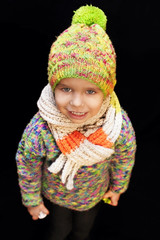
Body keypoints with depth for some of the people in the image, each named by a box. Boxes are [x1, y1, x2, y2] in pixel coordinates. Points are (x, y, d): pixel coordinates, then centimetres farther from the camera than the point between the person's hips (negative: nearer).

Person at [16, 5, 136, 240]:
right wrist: (32, 200, -3)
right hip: (55, 195, -1)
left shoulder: (120, 124, -33)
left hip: (94, 195, 2)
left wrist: (118, 187, 5)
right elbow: (26, 167, -19)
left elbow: (125, 158, -12)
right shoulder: (39, 131, -39)